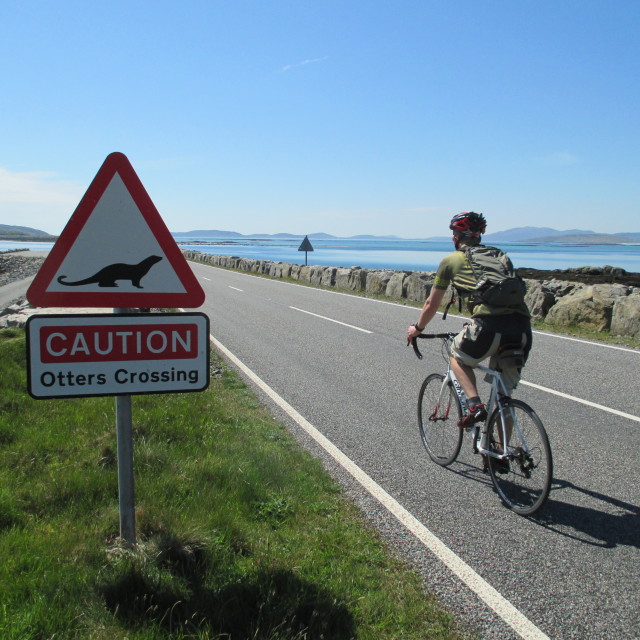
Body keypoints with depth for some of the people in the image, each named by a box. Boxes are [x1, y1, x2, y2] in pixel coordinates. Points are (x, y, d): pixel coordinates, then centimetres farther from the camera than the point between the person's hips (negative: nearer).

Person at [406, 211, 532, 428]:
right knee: (504, 394, 20)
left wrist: (417, 328, 42)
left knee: (457, 357, 25)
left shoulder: (451, 260, 16)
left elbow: (431, 304, 24)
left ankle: (475, 405, 6)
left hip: (489, 324, -5)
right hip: (522, 326, 5)